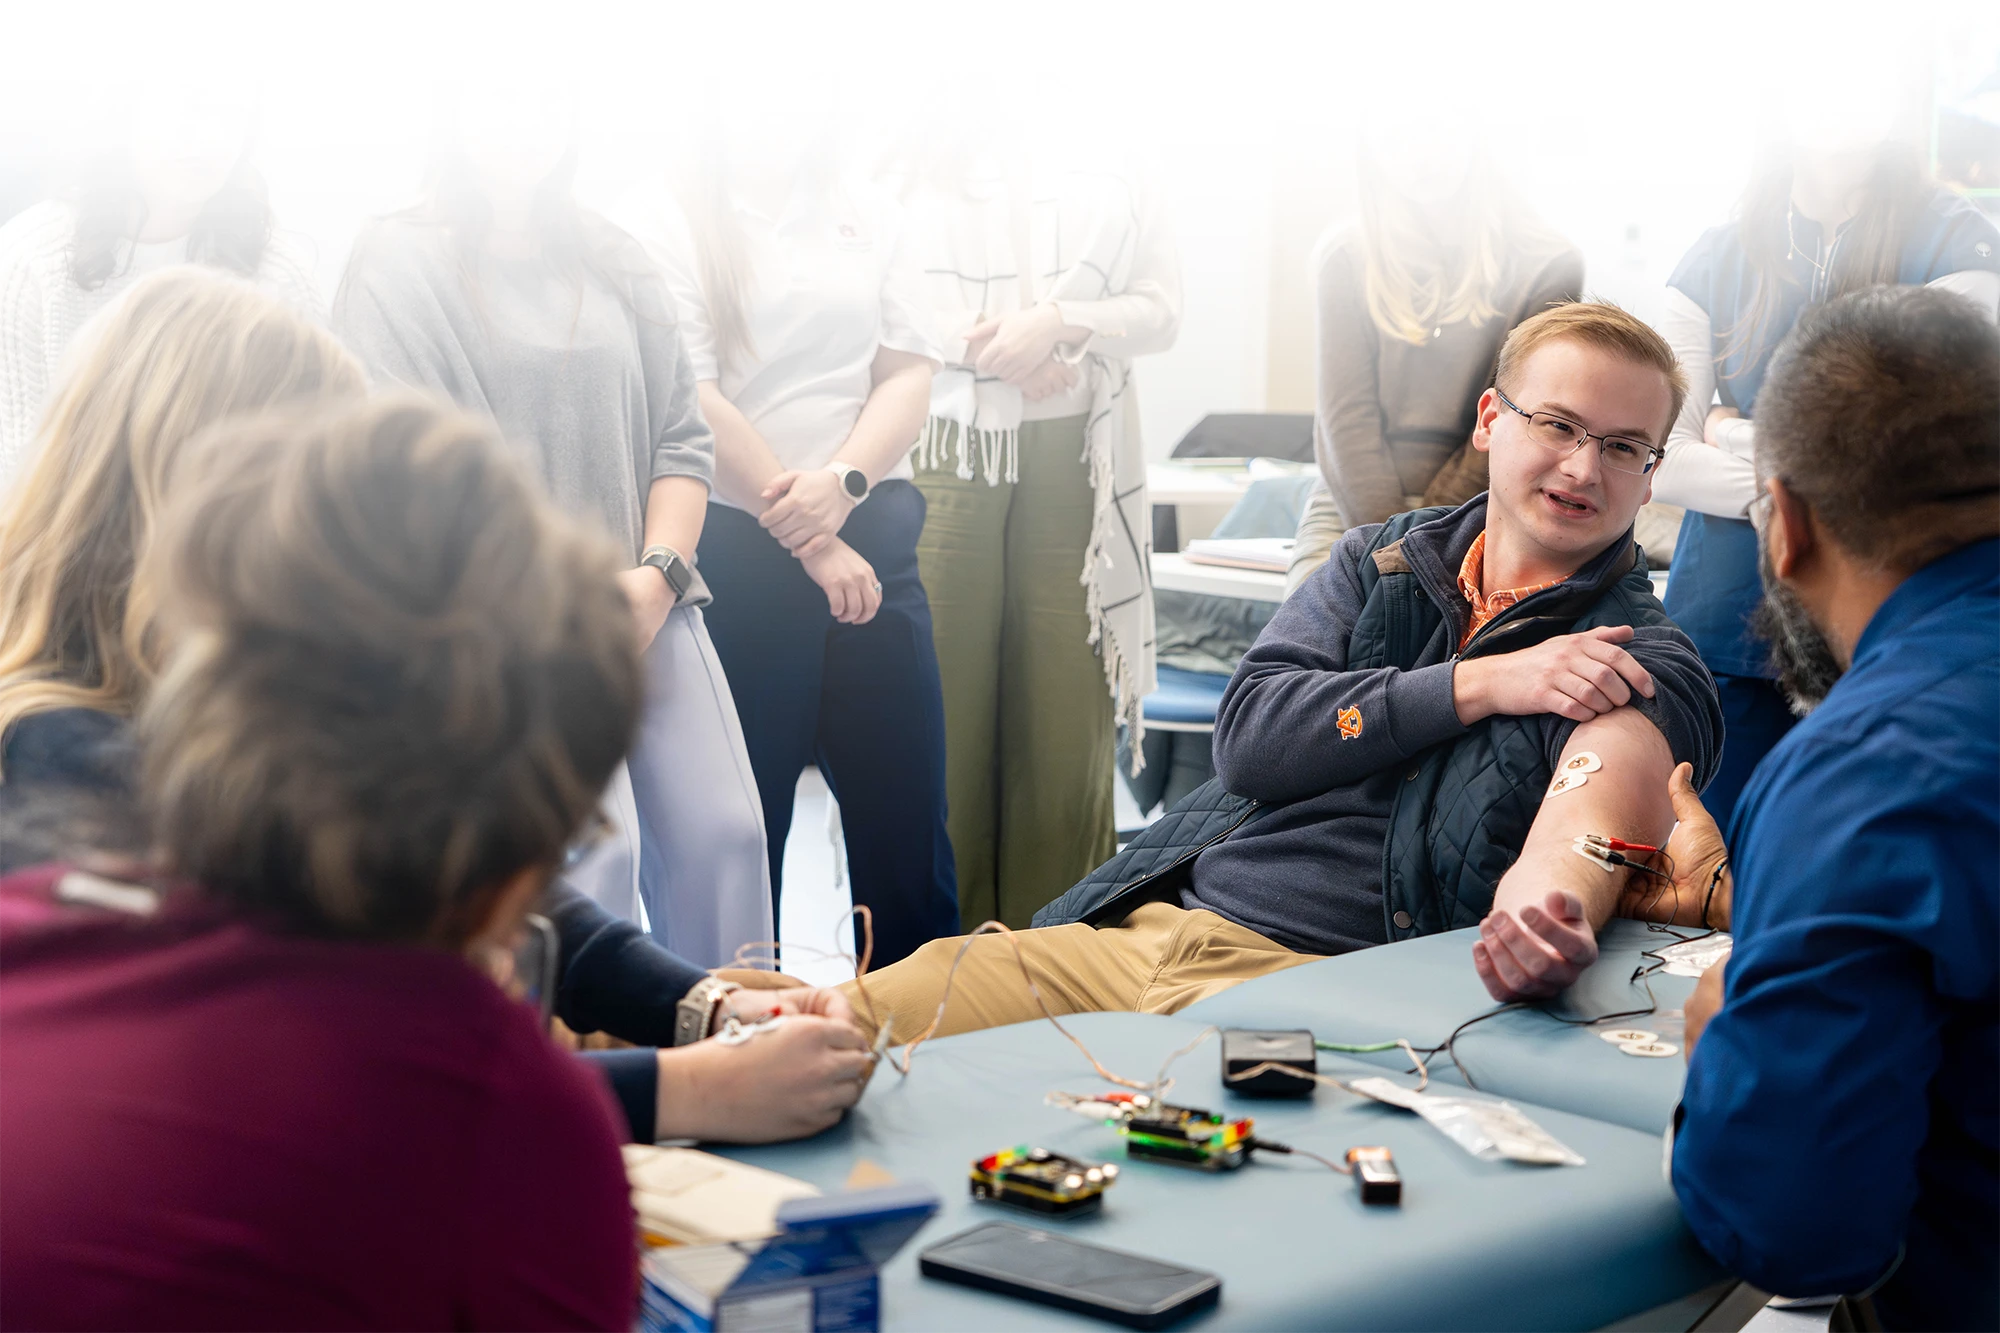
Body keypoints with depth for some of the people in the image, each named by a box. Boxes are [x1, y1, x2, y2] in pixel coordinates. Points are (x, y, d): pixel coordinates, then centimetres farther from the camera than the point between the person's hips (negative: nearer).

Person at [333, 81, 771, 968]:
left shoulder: (617, 266, 18)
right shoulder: (398, 263, 2)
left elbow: (681, 435, 14)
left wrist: (657, 575, -4)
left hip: (645, 603, 5)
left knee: (722, 833, -6)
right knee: (592, 845, -20)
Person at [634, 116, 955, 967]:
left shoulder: (867, 212, 12)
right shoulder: (679, 224, -3)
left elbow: (910, 370, 7)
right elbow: (692, 401, -10)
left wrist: (841, 481, -12)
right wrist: (810, 542, -11)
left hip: (871, 537, 4)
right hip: (736, 544, -4)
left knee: (906, 810, 4)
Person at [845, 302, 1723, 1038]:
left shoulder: (1638, 666, 4)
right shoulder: (1381, 561, 17)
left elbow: (1588, 832, -18)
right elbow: (1250, 738, 3)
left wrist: (1553, 914, -43)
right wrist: (1480, 684, -7)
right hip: (1141, 926, 4)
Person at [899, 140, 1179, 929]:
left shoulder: (1112, 185, 9)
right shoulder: (920, 179, 5)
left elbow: (1159, 310, 4)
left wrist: (1058, 323, -12)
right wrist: (983, 341, -13)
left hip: (1073, 457, 1)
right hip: (946, 453, -1)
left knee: (1065, 700, 0)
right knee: (943, 691, -2)